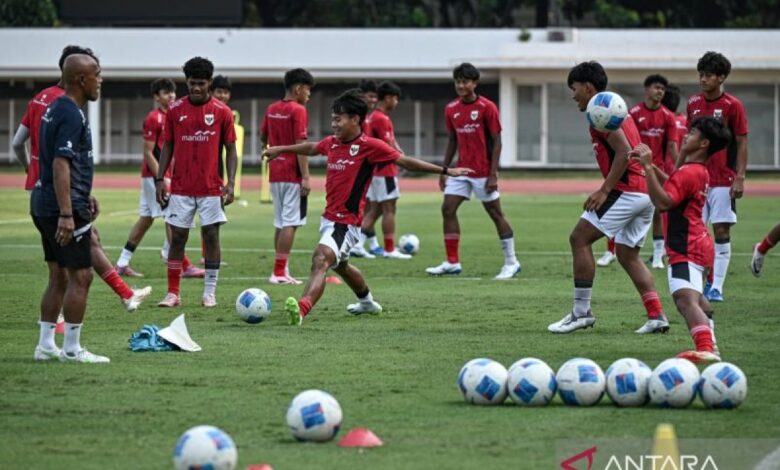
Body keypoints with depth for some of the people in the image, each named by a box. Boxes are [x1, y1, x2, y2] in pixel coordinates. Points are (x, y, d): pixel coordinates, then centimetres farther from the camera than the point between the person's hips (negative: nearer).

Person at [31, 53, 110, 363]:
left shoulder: (55, 108, 15)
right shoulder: (71, 115, -17)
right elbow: (61, 165, -23)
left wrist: (85, 196, 30)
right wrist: (67, 214, -27)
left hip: (43, 205, 10)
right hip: (64, 207, -10)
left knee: (59, 277, 14)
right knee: (80, 276, -5)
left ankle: (45, 346, 16)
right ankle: (72, 350, -2)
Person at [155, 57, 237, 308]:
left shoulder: (222, 112, -1)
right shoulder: (175, 110, 4)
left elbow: (230, 149, 2)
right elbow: (167, 146, 9)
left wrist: (230, 182, -7)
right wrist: (159, 179, 1)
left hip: (211, 188, -1)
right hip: (181, 188, 1)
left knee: (211, 236, -1)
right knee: (177, 237, 1)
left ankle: (209, 292, 6)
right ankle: (173, 292, 6)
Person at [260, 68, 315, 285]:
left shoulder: (272, 109, 10)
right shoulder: (298, 111, -12)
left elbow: (263, 138, 21)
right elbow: (300, 145, -17)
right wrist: (305, 177, -18)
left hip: (275, 172, 8)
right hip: (293, 174, -8)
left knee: (280, 223, 14)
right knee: (290, 223, -6)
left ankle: (281, 270, 16)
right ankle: (280, 272, -10)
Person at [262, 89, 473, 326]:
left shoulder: (370, 146, -14)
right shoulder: (332, 143, 5)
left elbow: (406, 162, -9)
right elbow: (310, 148, 27)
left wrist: (446, 171, -10)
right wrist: (280, 149, 38)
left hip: (346, 223, -9)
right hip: (329, 217, 9)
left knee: (321, 260, -29)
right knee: (339, 265, 30)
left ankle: (301, 308, -47)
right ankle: (367, 302, 55)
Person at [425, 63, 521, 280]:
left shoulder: (487, 107, -10)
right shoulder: (451, 109, 6)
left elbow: (496, 142, -9)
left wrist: (493, 174, -15)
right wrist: (444, 170, 11)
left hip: (483, 171, -6)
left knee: (495, 213, 0)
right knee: (448, 209, -1)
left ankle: (511, 262, 8)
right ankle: (452, 262, 6)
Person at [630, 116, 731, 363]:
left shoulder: (688, 172, -18)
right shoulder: (700, 172, 15)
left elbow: (663, 201, -29)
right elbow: (672, 185, 34)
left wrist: (647, 167, -28)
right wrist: (651, 165, 25)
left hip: (686, 248, -12)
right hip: (696, 243, 12)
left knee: (685, 299, -29)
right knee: (696, 297, 33)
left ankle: (706, 349, -48)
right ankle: (708, 344, 48)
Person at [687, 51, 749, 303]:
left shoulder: (733, 105, -5)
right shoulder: (693, 104, 7)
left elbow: (742, 143, -4)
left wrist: (740, 178, -10)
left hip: (723, 181, -4)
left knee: (722, 232, -3)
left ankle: (716, 288, -1)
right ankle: (702, 282, 8)